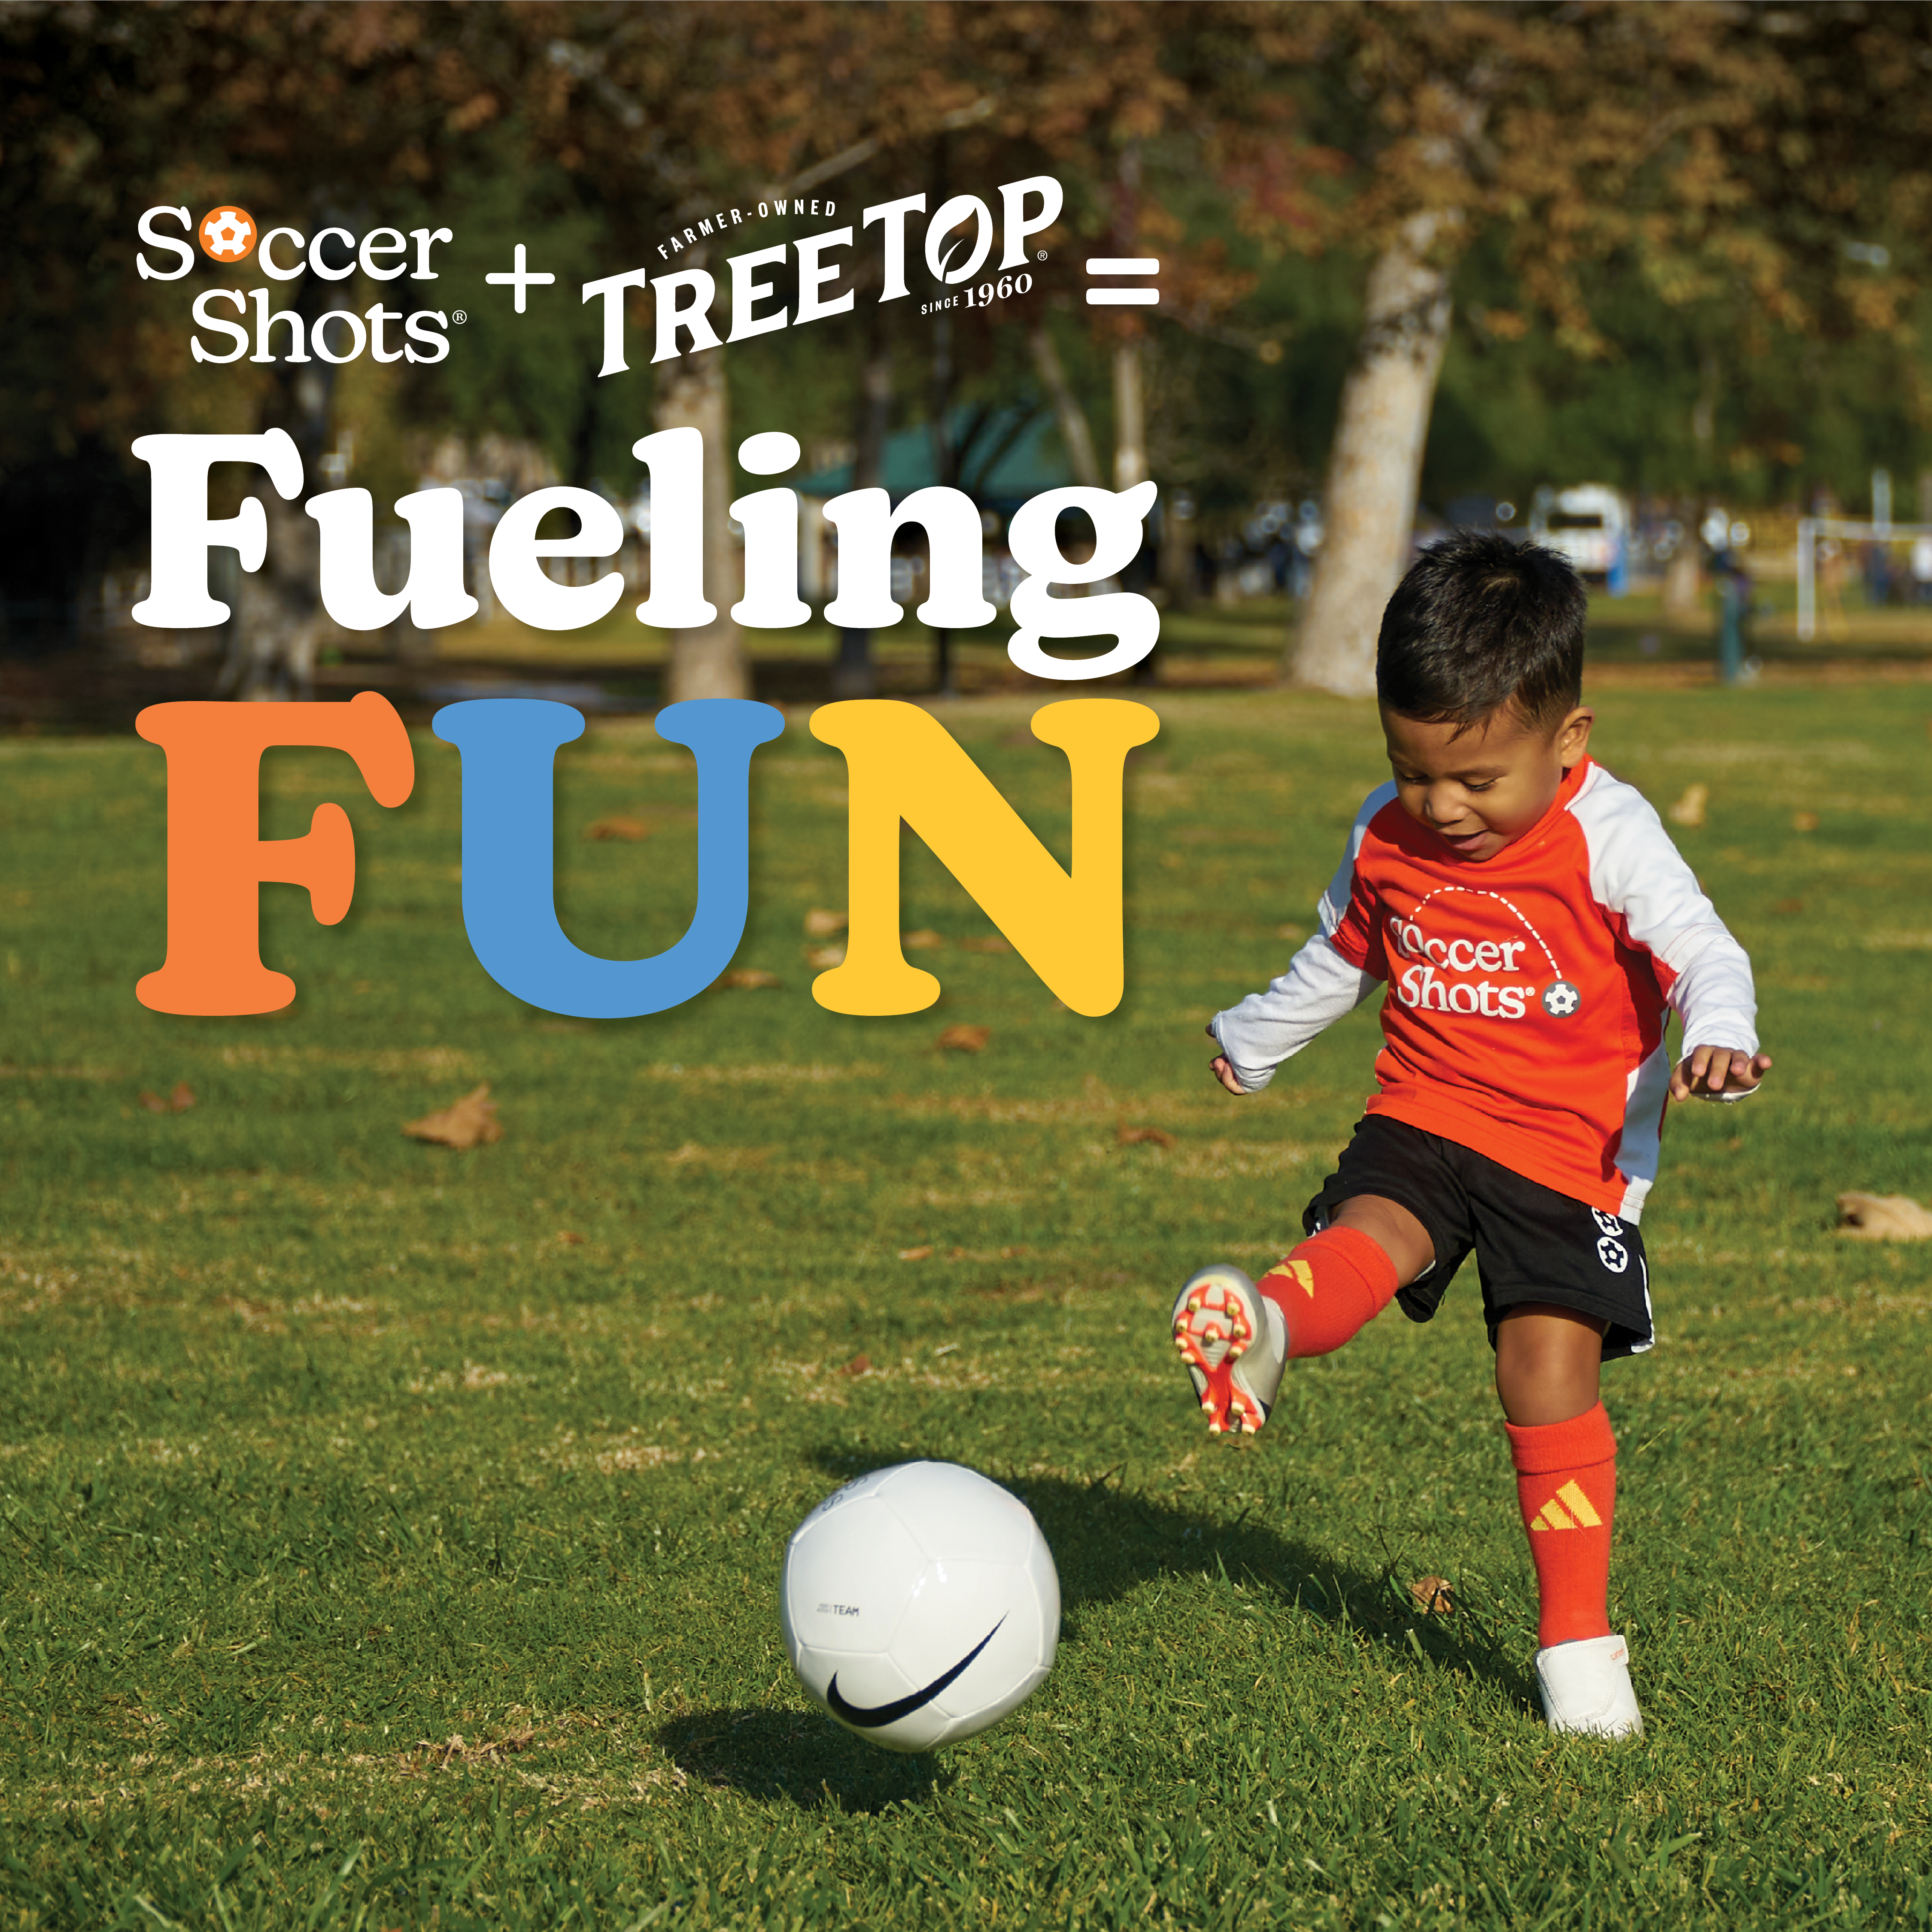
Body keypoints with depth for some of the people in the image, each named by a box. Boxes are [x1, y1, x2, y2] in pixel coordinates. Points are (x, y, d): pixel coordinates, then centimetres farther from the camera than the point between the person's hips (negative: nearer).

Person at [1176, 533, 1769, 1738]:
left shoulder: (1607, 837, -13)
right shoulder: (1387, 838, 2)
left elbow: (1702, 951, -19)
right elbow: (1344, 958, 22)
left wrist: (1718, 1037, -41)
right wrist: (1252, 1044, 36)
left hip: (1571, 1152, -4)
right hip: (1424, 1121, 4)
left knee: (1553, 1375, -7)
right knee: (1366, 1237, -27)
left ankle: (1578, 1638, 3)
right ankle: (1261, 1331, -58)